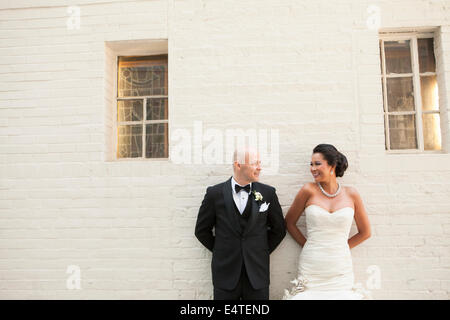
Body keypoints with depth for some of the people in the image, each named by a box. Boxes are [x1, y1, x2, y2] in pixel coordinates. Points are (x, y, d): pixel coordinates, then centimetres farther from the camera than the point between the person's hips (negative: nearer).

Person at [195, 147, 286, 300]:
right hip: (226, 274, -1)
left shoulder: (267, 192, -2)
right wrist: (220, 251, 4)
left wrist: (263, 251, 7)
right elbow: (202, 230, 4)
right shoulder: (215, 193, -6)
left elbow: (279, 229, 9)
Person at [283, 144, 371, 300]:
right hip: (311, 268, -1)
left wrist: (341, 247, 9)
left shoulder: (351, 194, 0)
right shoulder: (308, 190, -5)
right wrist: (307, 245, 6)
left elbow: (365, 232, 12)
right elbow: (289, 223, 7)